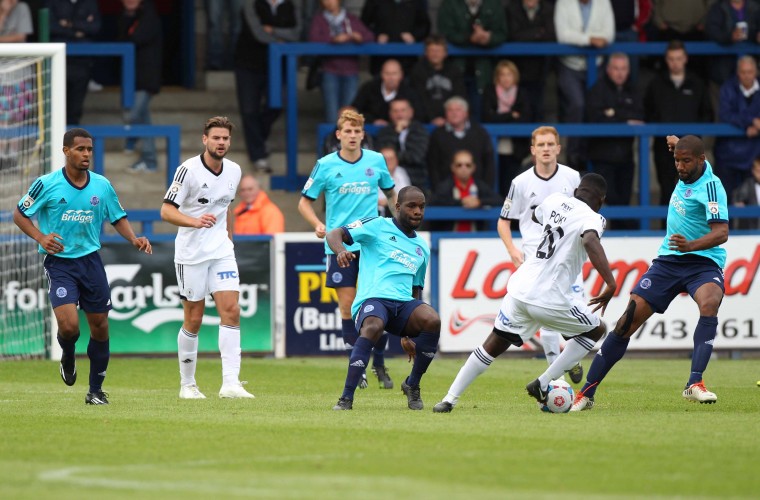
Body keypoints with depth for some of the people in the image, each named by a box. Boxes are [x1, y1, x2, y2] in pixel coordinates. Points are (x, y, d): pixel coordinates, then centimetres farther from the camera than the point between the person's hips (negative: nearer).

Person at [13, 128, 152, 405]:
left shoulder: (102, 186, 3)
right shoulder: (47, 184, -7)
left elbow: (118, 218, 15)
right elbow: (20, 214, 1)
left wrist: (134, 239, -4)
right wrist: (41, 238, -15)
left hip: (91, 260, 3)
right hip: (58, 262, -3)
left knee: (99, 325, 3)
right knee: (69, 325, -19)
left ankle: (96, 389, 19)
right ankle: (68, 358, 18)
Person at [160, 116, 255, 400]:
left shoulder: (234, 171, 6)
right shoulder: (188, 170, -12)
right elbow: (167, 211, -16)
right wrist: (196, 221, -32)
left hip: (221, 251, 5)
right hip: (191, 254, -5)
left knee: (231, 312, -10)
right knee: (193, 320, 1)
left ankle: (230, 383, -14)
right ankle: (187, 384, 16)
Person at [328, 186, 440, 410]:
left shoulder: (422, 248, 26)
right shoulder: (378, 226, 9)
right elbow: (334, 234, 1)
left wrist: (408, 335, 26)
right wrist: (341, 250, -24)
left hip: (404, 303, 5)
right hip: (373, 299, -5)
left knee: (432, 320, -27)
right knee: (373, 327, -39)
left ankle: (412, 385, -5)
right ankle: (346, 398, -34)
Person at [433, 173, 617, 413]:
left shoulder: (556, 200, 13)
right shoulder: (592, 219, -7)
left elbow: (535, 216, 36)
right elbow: (590, 241, -30)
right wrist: (610, 283, -33)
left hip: (520, 289, 6)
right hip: (550, 299, -6)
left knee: (494, 344, 19)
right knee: (596, 330, 17)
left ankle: (450, 399, 11)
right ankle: (543, 385, 11)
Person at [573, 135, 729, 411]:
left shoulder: (710, 186, -18)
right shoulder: (689, 172, 3)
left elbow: (721, 232, -30)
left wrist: (691, 246, -44)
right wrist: (678, 143, 21)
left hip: (703, 262, -6)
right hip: (668, 261, 6)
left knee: (709, 303, -38)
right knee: (628, 320, -3)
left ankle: (694, 384, -41)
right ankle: (586, 393, 3)